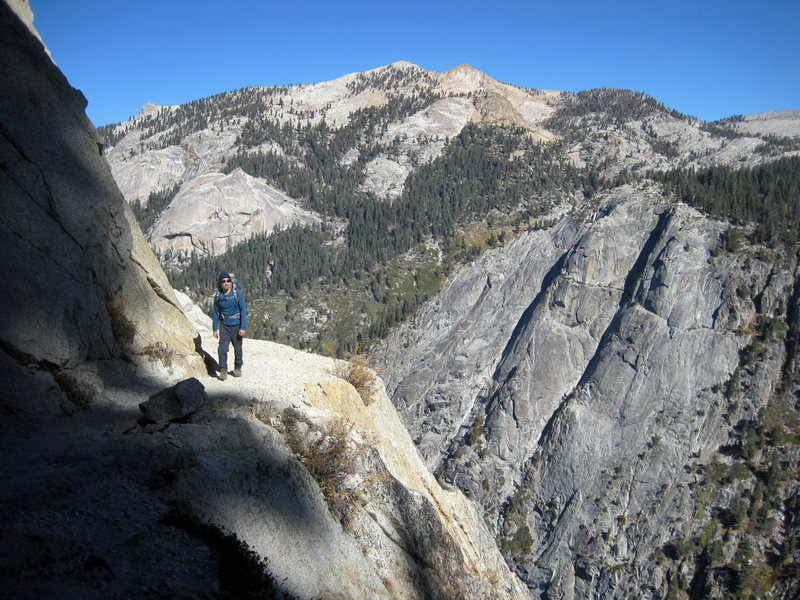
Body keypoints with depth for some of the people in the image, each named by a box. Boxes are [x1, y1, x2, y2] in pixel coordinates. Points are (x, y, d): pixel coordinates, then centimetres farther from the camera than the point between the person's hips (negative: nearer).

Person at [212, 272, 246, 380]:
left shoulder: (238, 294, -8)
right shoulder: (218, 296, 0)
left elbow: (243, 310, -9)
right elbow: (215, 313, 8)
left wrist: (243, 327, -14)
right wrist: (215, 329, 5)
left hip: (236, 325, -1)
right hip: (224, 326, 1)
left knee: (238, 348, 8)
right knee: (222, 349, -10)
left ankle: (238, 368, 28)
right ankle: (223, 371, -2)